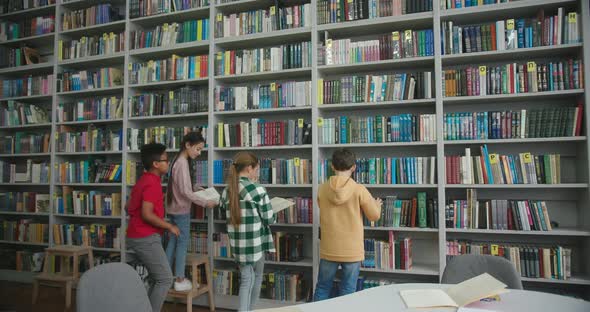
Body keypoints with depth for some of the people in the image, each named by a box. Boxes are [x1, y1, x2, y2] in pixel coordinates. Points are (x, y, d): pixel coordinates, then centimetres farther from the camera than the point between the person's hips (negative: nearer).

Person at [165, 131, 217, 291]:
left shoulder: (178, 161, 11)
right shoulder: (183, 163, -19)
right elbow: (185, 191, -23)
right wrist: (205, 202, -19)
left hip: (174, 209, 9)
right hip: (181, 210, -9)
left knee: (173, 241, 14)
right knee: (183, 243, -1)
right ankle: (180, 280, 7)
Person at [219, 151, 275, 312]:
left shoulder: (226, 191, 3)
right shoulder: (258, 190, -14)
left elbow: (227, 216, 11)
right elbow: (269, 220, -10)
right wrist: (271, 216, 11)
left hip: (237, 245, 4)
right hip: (256, 243, -4)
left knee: (245, 280, 16)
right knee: (256, 278, 18)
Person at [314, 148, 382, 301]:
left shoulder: (322, 189, -5)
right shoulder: (359, 189, -12)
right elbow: (374, 215, -2)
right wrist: (377, 204, 20)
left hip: (329, 249, 2)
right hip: (352, 250, -2)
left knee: (322, 288, 15)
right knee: (348, 292, 8)